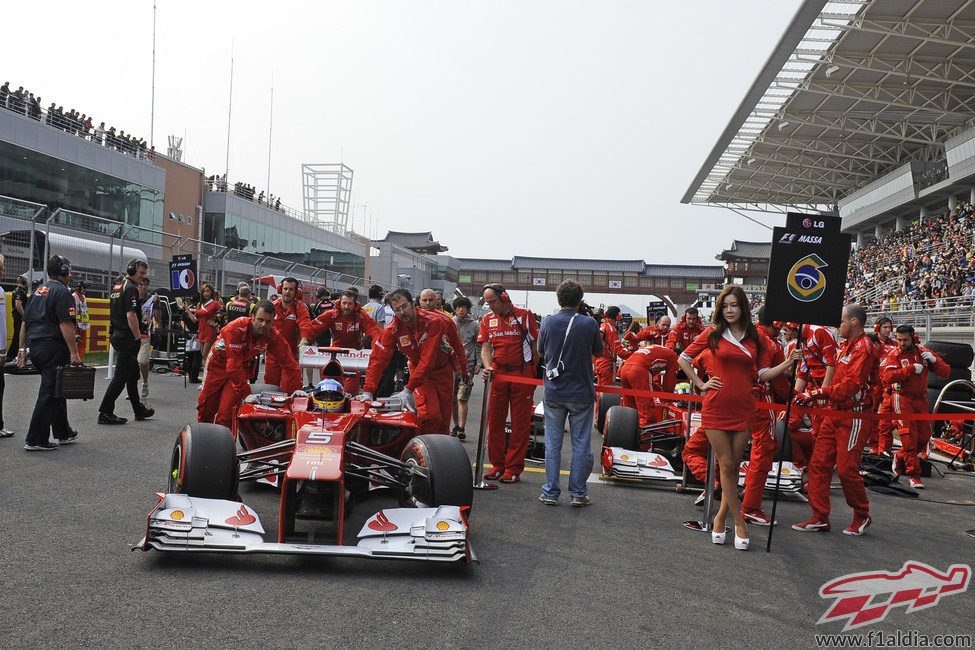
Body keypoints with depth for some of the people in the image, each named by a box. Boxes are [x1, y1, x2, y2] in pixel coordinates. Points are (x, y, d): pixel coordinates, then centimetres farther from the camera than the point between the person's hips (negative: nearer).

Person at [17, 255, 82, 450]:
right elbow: (66, 324, -19)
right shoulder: (61, 291, -10)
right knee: (49, 394, -4)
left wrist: (22, 349, 20)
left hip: (36, 347, 9)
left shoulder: (38, 290, 17)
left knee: (57, 391, 19)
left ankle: (63, 433, 28)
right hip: (53, 347, -9)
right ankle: (35, 440, -4)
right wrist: (74, 353, -20)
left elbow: (25, 322, 18)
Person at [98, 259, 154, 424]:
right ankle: (105, 413, -6)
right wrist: (138, 338, -17)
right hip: (127, 337, -11)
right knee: (121, 376, -7)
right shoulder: (131, 288, -14)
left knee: (133, 373, 17)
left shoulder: (116, 286, 17)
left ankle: (139, 410, 25)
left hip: (116, 335, 11)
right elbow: (131, 315, -21)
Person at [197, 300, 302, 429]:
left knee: (227, 410, -10)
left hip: (243, 367, 2)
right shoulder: (235, 328, -34)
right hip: (219, 362, -2)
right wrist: (246, 394, -35)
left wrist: (295, 390, -22)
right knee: (206, 404, 8)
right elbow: (234, 365, -35)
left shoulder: (274, 336, -22)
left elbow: (288, 363, -16)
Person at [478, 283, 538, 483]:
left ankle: (514, 468, 6)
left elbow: (536, 344, 4)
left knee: (520, 422, 0)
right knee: (495, 420, 5)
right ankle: (498, 465, 16)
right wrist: (488, 368, -16)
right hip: (498, 374, 3)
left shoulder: (524, 315, 1)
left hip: (523, 374, -3)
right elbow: (485, 347, 3)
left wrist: (539, 373, 0)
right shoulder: (487, 320, 10)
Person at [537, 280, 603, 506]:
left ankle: (550, 492, 13)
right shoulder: (589, 324, -9)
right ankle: (578, 493, 12)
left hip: (553, 393, 1)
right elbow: (598, 352, 6)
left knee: (552, 443, 9)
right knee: (581, 444, 8)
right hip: (581, 392, -1)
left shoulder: (548, 323, -4)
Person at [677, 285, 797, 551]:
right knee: (726, 465, -1)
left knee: (734, 466, 5)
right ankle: (739, 522, 6)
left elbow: (764, 374, 6)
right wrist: (701, 385, 3)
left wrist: (789, 362, -7)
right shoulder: (714, 333, 2)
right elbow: (683, 359, 9)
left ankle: (720, 518, 18)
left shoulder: (755, 338, 7)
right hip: (717, 407, -2)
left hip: (743, 409, 2)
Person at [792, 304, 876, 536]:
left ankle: (862, 516, 17)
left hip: (853, 416, -9)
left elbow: (850, 385, -21)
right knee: (819, 463, 4)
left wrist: (817, 393, -24)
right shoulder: (846, 346, 18)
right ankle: (820, 517, 10)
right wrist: (811, 396, 11)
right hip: (835, 413, 9)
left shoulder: (863, 347, -12)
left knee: (846, 468, -4)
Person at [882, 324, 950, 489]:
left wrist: (934, 360, -13)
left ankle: (900, 457, 29)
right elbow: (888, 377, -20)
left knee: (924, 436, 5)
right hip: (902, 398, -4)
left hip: (921, 399, 5)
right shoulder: (894, 355, -3)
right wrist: (912, 368, -22)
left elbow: (945, 373, 6)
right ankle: (913, 474, -5)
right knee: (909, 436, -11)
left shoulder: (923, 352, 8)